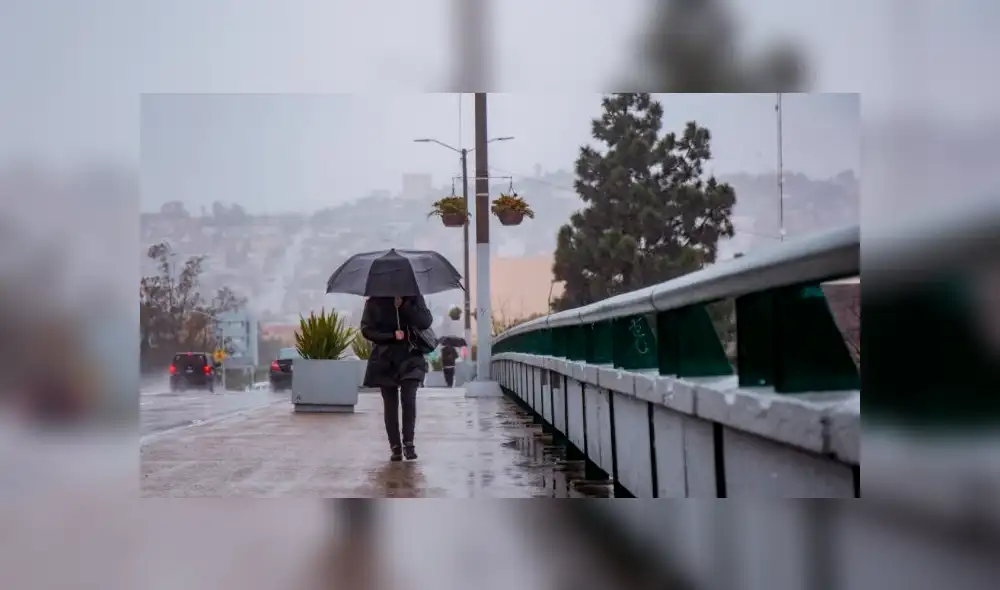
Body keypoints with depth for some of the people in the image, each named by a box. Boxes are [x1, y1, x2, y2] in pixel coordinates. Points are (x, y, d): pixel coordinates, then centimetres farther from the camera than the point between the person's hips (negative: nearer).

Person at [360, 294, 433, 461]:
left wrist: (403, 305, -16)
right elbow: (366, 329, -3)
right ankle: (395, 446, 11)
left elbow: (426, 322, -9)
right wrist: (392, 336, -16)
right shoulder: (374, 302, 2)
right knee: (390, 404, 3)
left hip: (410, 357, -1)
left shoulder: (414, 298, 3)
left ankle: (408, 443, -2)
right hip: (385, 360, 1)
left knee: (408, 399, -15)